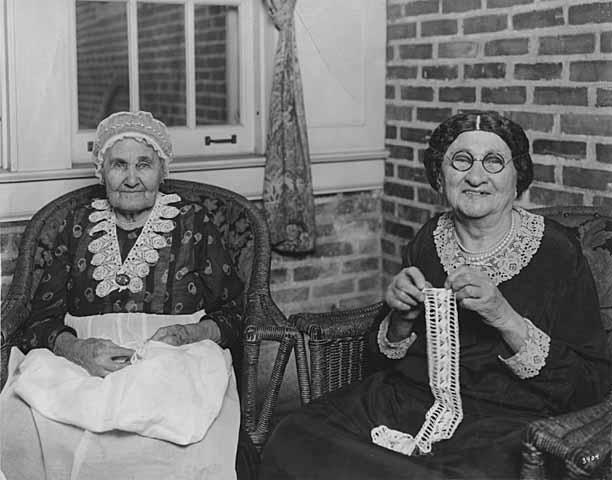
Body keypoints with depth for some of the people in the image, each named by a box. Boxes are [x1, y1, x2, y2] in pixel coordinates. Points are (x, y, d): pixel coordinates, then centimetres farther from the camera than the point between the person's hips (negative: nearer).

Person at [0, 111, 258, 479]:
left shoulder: (193, 222, 11)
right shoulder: (78, 225, 17)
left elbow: (232, 315, 8)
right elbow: (42, 321, 9)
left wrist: (188, 334, -13)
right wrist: (77, 348, -13)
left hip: (179, 369, -1)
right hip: (82, 370, 2)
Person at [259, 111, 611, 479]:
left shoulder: (556, 252, -4)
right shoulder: (429, 240, 9)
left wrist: (505, 318, -21)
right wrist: (402, 319, -6)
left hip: (501, 426, -3)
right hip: (399, 403, 4)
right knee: (288, 444, -19)